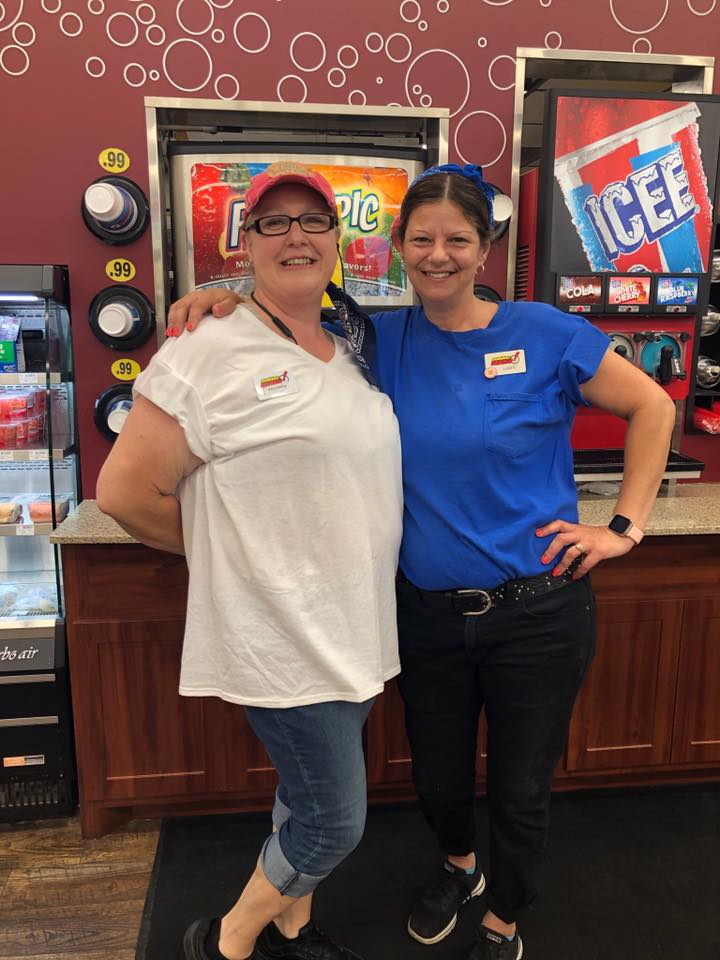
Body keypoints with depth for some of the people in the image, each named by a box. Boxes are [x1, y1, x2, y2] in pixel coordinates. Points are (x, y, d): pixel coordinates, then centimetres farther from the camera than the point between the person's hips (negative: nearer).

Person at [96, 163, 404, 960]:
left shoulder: (355, 351, 8)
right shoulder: (208, 354, -15)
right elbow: (125, 491, -13)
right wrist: (230, 552, -4)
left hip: (357, 627, 7)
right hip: (282, 641, -7)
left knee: (309, 797, 22)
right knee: (335, 822, 5)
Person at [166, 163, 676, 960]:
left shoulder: (545, 334, -9)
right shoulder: (383, 340, -1)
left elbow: (652, 407, 0)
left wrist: (625, 527, -4)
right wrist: (223, 299, -14)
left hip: (536, 614, -2)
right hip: (427, 614, 3)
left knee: (521, 790, 15)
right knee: (438, 779, 22)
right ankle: (458, 867, 57)